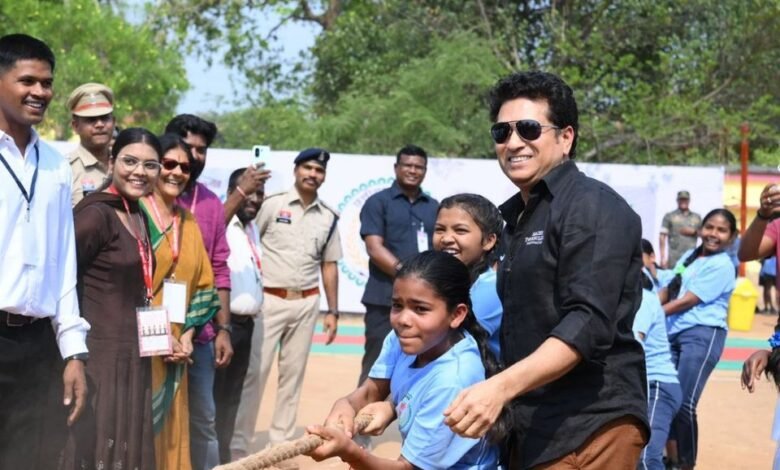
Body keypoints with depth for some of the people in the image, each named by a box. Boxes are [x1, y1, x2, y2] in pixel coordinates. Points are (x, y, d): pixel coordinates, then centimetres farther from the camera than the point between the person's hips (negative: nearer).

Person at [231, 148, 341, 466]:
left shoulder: (328, 218, 8)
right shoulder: (271, 205, -3)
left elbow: (329, 265, 13)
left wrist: (333, 311, 10)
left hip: (306, 303, 4)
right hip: (269, 300, -4)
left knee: (293, 374, 9)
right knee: (254, 372, -5)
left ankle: (281, 443, 18)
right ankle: (238, 445, 1)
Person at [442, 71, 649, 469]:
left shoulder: (592, 207, -10)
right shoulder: (511, 217, 16)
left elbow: (589, 323, -21)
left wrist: (501, 387, -30)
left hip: (589, 428, -8)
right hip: (529, 429, 8)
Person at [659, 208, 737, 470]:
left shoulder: (722, 266, -8)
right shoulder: (689, 257, 15)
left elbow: (688, 301, -12)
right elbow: (667, 290, 19)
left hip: (702, 335, -7)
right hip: (674, 332, 8)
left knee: (684, 403, -10)